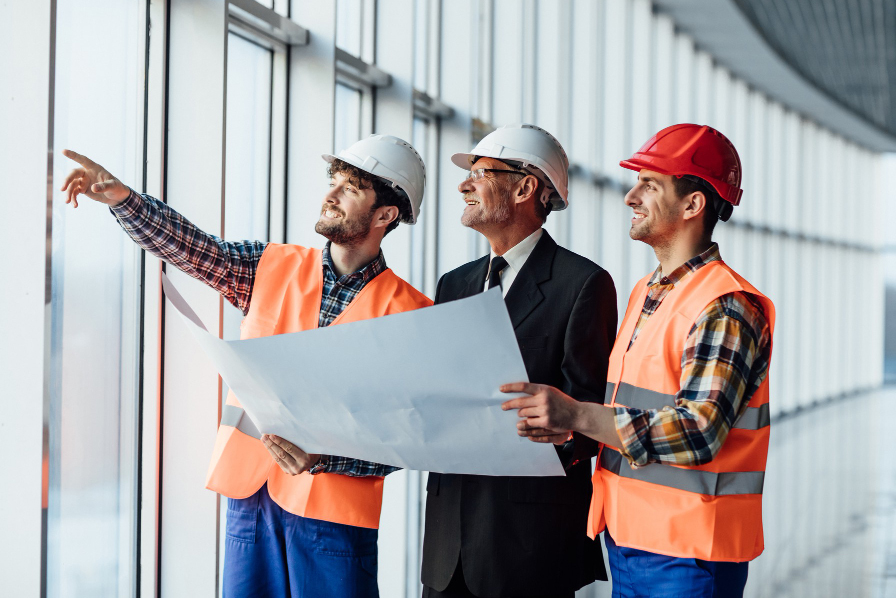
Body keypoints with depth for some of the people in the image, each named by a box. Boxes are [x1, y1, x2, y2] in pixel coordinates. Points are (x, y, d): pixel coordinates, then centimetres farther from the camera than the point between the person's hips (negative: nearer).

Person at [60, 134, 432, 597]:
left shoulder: (407, 312, -4)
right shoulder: (272, 267, 9)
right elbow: (186, 247, 1)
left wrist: (322, 458, -21)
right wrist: (120, 197, -15)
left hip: (332, 507, -3)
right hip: (249, 493, 3)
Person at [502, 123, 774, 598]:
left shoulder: (729, 307, -14)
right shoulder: (645, 293, 14)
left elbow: (699, 430, -24)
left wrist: (578, 416, -29)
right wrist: (561, 424, -1)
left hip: (689, 555, -8)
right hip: (625, 538, 8)